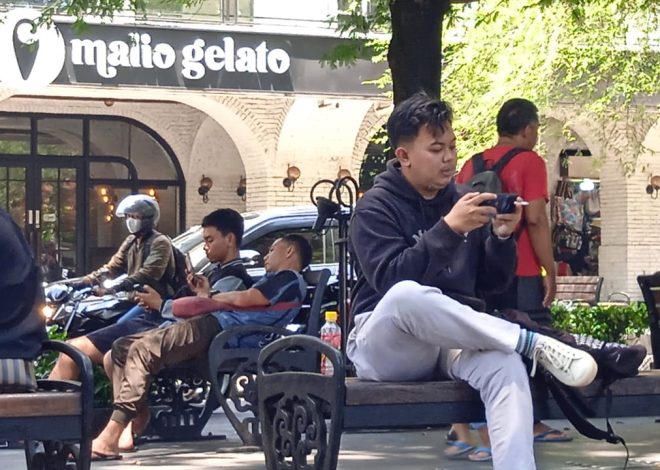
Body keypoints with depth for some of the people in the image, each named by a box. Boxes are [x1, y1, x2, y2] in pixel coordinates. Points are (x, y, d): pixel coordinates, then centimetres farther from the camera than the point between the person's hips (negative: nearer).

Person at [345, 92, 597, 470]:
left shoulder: (463, 201, 13)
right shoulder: (376, 207, -3)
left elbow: (493, 283, 13)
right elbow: (390, 279, -20)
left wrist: (502, 237, -7)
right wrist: (449, 229, -25)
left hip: (455, 340, 4)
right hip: (386, 346, -4)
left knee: (506, 363, -32)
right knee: (408, 295, -39)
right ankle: (536, 344, -29)